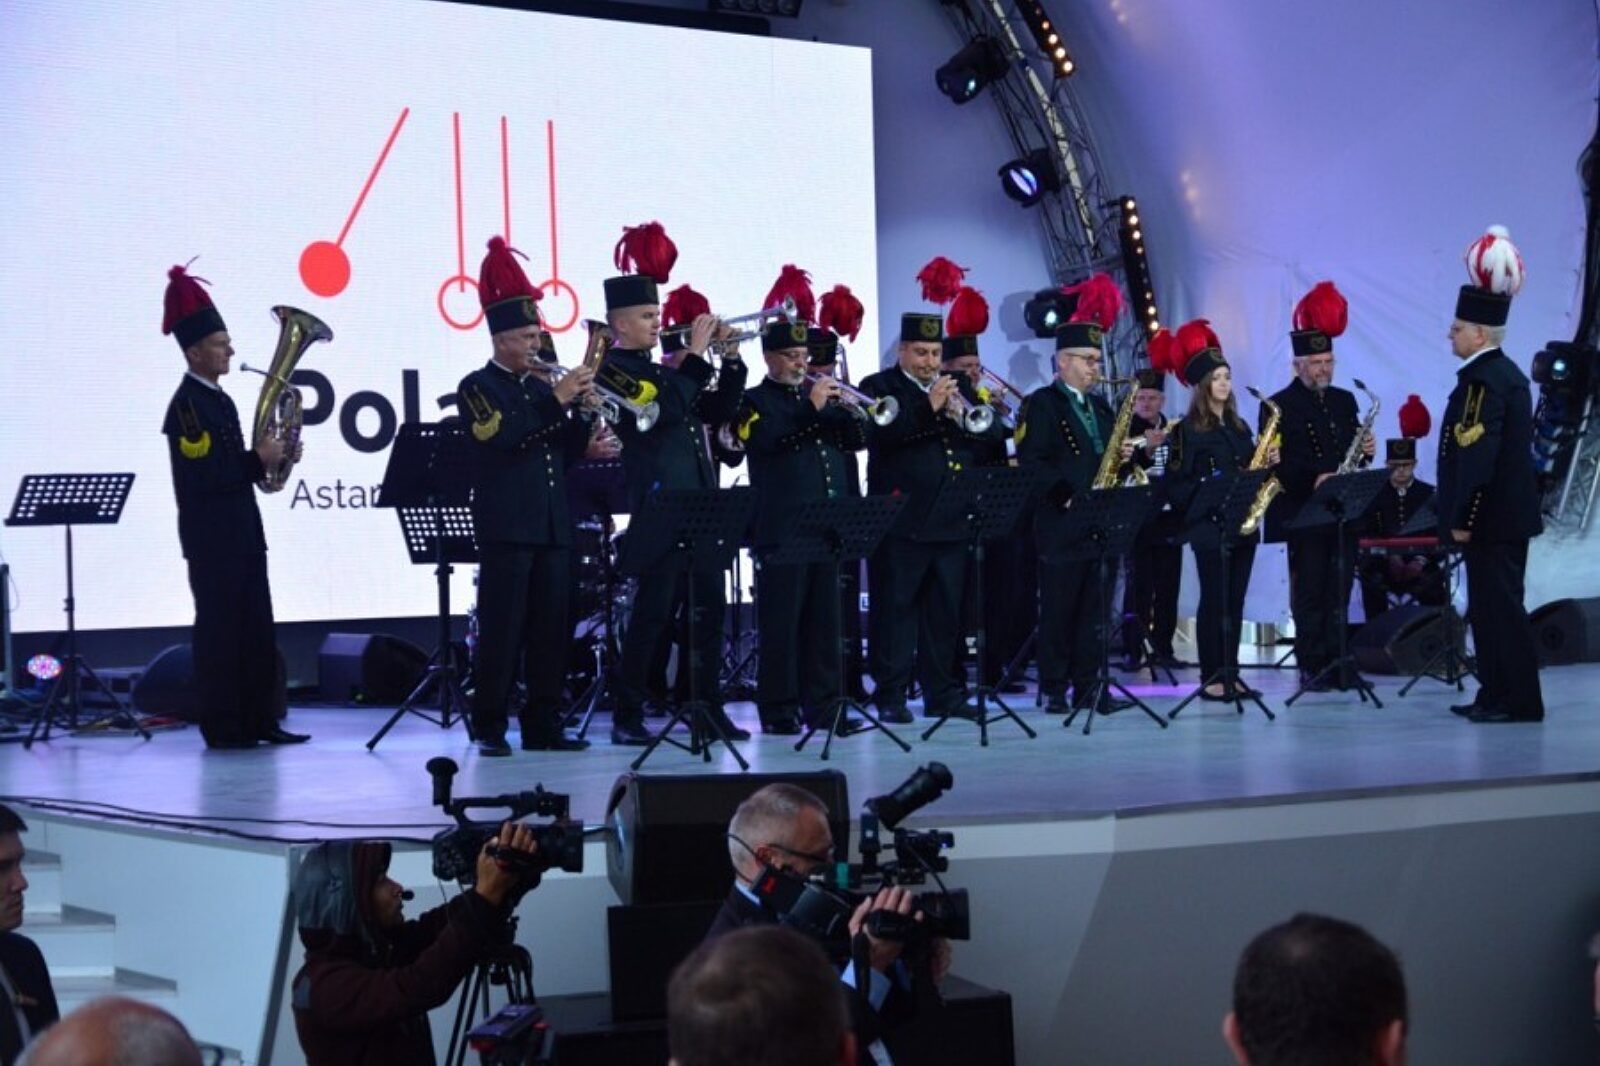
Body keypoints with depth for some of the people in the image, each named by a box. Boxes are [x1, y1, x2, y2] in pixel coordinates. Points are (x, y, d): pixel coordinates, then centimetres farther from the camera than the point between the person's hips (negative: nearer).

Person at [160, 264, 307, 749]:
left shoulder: (220, 400, 15)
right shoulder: (185, 406, -14)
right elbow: (204, 477, -21)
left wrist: (270, 458, 3)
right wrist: (258, 460, -17)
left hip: (242, 532, 9)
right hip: (211, 539, -9)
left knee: (257, 631, 10)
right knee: (220, 630, -3)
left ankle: (259, 719, 16)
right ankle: (223, 727, 4)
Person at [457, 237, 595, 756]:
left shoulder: (542, 387, 18)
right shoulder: (477, 388, 0)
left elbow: (570, 454, 16)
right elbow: (503, 436, -18)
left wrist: (583, 412, -1)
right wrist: (557, 401, -18)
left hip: (553, 528, 6)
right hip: (506, 528, -6)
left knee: (552, 631, 5)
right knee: (501, 632, -5)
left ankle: (543, 726, 10)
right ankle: (490, 728, 1)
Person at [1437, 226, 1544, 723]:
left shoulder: (1482, 380, -17)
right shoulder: (1507, 374, 15)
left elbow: (1477, 454, -22)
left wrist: (1461, 519, -19)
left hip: (1489, 516, -10)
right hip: (1509, 511, 10)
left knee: (1498, 605, -6)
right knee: (1495, 603, 14)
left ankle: (1519, 701, -3)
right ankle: (1498, 694, 19)